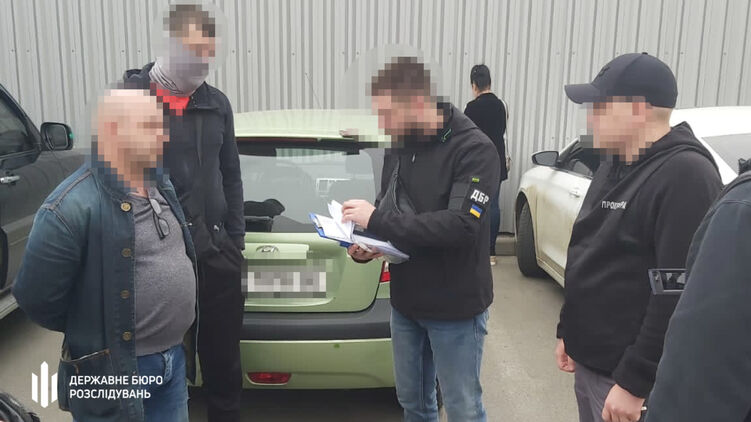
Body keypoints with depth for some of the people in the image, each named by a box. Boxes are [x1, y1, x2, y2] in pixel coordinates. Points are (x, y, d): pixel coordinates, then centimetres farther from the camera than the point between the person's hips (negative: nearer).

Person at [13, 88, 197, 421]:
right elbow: (37, 298, -16)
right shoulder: (71, 207, -21)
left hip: (176, 358, 7)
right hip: (115, 370, -7)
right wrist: (94, 333, -1)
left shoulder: (161, 186, 4)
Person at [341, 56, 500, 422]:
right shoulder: (399, 148, 3)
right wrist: (367, 246, -9)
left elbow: (460, 226, -29)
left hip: (455, 308, -6)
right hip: (405, 302, 6)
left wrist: (376, 220, -25)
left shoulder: (474, 149, -18)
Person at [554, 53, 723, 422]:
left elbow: (680, 296, -24)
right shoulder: (614, 164, 8)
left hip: (624, 374, -8)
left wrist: (634, 382, -22)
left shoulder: (685, 175, -20)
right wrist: (568, 331, 15)